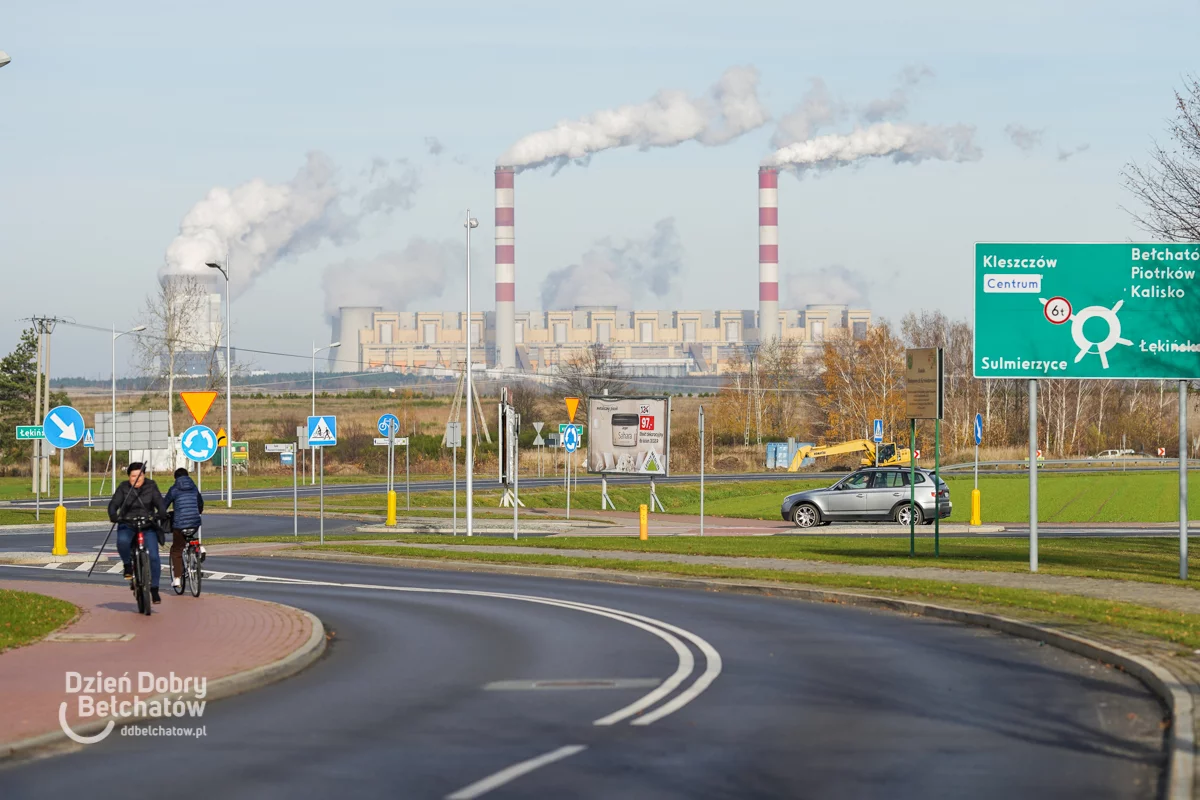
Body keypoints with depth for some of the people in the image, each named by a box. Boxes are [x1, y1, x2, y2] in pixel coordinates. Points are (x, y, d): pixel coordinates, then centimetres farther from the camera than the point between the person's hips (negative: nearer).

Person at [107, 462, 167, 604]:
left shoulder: (151, 487, 4)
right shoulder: (123, 488, 2)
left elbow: (160, 503, -4)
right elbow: (114, 504, -6)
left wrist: (160, 514, -27)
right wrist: (113, 516, -28)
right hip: (127, 525, -1)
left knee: (153, 557, -13)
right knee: (122, 541, -35)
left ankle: (154, 589, -1)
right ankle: (128, 565, -5)